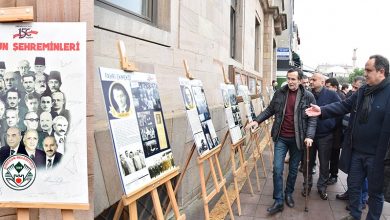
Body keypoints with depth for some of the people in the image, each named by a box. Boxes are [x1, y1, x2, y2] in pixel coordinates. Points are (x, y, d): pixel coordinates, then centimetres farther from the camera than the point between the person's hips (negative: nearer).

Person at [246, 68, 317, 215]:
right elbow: (270, 110, 9)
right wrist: (257, 120, -4)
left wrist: (309, 136, -19)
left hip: (297, 139, -1)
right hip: (281, 138, 1)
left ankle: (288, 194, 35)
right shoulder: (280, 93, 0)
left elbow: (312, 118, -7)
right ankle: (278, 201, 8)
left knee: (293, 168, 14)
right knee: (277, 169, -1)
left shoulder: (308, 96, -6)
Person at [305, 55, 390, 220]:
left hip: (377, 155, -6)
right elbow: (344, 105, 4)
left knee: (375, 191, 13)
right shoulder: (363, 90, 5)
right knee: (353, 185, 19)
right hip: (357, 151, 6)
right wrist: (322, 110, -11)